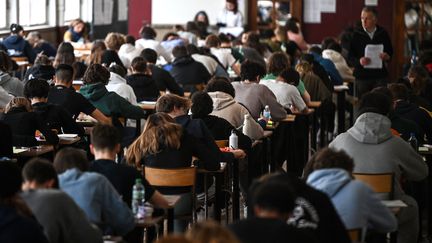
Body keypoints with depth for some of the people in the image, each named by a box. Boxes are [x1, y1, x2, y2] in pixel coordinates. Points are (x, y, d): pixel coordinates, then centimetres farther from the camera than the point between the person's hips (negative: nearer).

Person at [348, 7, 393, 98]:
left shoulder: (383, 34, 6)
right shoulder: (356, 35, 2)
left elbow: (391, 53, 13)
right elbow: (350, 57, 1)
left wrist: (387, 57, -10)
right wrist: (359, 61, -20)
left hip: (380, 76, 1)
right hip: (362, 76, -1)